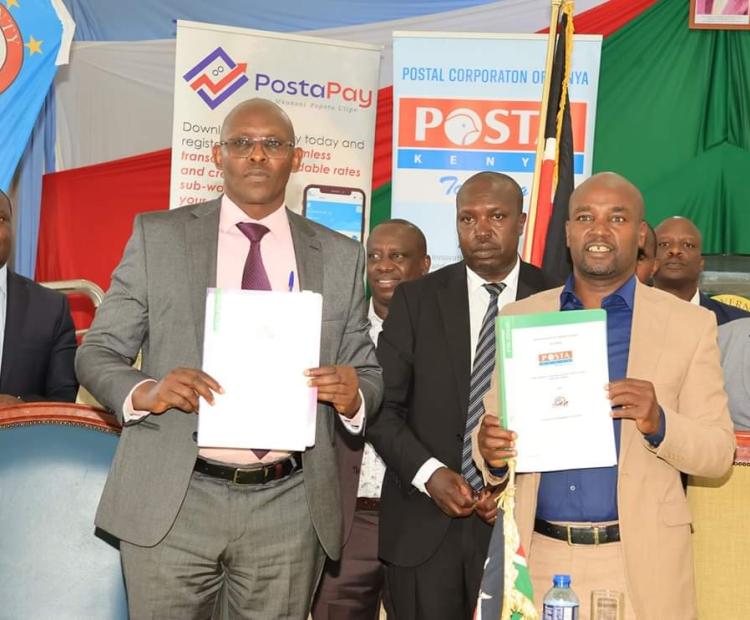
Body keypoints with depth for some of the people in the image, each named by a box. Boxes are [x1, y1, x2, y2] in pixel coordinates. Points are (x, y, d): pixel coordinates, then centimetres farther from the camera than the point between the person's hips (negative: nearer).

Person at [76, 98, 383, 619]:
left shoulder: (341, 257, 8)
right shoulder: (157, 236, 3)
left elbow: (369, 375, 11)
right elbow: (97, 352, 3)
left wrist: (354, 395, -12)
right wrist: (144, 392, -17)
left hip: (289, 509, 2)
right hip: (172, 502, -1)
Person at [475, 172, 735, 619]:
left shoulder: (689, 324, 0)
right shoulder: (519, 319, 6)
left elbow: (720, 452, -1)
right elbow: (491, 423, 7)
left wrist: (658, 424, -20)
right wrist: (490, 452, -15)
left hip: (638, 562, -1)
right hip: (539, 556, 2)